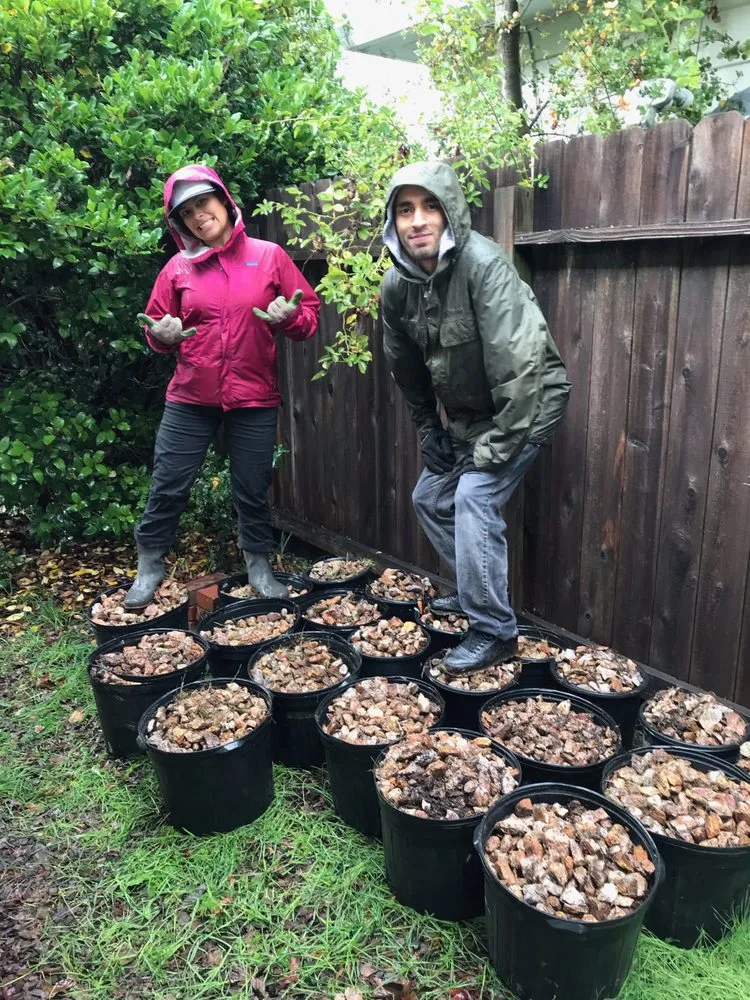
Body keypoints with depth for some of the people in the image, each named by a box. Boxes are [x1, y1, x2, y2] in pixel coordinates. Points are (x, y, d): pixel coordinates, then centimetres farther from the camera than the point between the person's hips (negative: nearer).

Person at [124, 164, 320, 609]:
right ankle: (150, 566, 24)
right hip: (190, 398, 1)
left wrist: (290, 317, -18)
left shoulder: (269, 255, 1)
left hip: (255, 399, -1)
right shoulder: (178, 268, 4)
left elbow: (310, 312, 3)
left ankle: (259, 565, 28)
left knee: (253, 489, 9)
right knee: (168, 486, 4)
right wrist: (161, 334, -8)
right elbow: (158, 326, 14)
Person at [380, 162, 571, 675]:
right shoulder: (397, 284, -7)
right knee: (431, 498, 14)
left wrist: (495, 449, -27)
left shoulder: (483, 263, -29)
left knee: (475, 498, -21)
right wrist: (429, 430, 9)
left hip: (525, 405, -8)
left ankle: (495, 632, -7)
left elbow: (519, 363, -32)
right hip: (465, 413, 8)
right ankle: (474, 591, 33)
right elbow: (405, 365, 9)